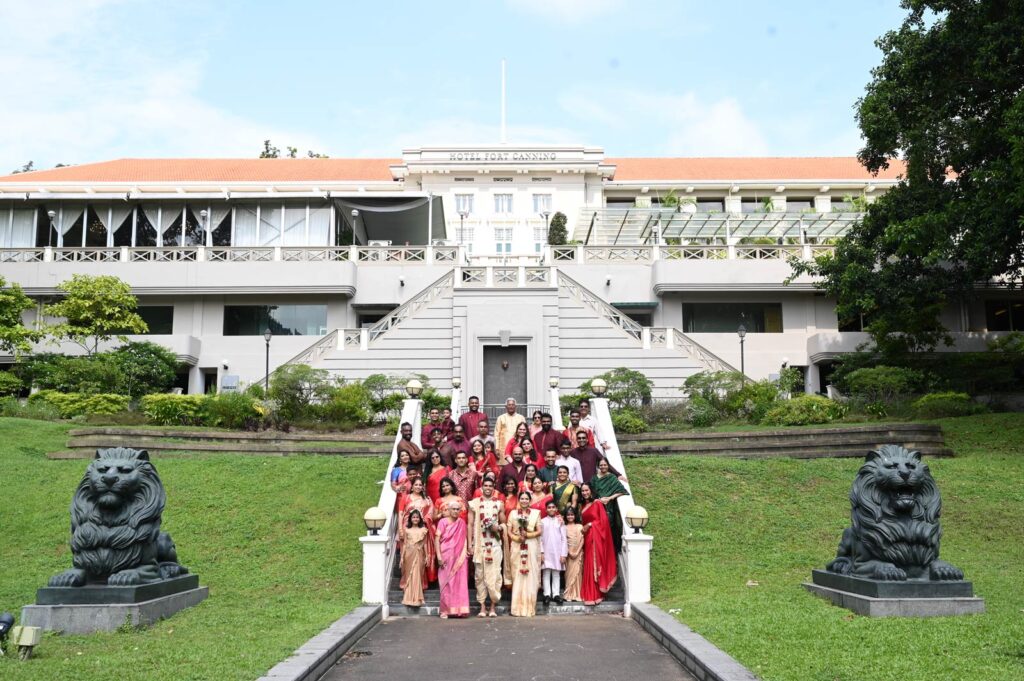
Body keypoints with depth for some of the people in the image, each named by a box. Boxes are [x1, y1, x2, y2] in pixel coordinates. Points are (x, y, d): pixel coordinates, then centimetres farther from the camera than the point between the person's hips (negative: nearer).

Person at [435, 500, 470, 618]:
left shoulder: (462, 523, 11)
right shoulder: (443, 521, -1)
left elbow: (464, 540, 13)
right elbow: (437, 539, -6)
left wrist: (465, 554, 1)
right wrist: (439, 557, -14)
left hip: (459, 557, 3)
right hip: (446, 557, -3)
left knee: (460, 582, 0)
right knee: (446, 583, -2)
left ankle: (459, 609, 6)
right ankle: (445, 610, 4)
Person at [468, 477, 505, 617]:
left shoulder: (499, 504, 8)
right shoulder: (474, 503, 5)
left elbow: (503, 523, 14)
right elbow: (470, 525, 4)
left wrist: (498, 528, -10)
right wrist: (470, 545, -1)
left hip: (494, 544, 0)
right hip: (479, 545, 0)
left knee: (494, 575, -3)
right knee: (480, 575, 2)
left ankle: (493, 606, 5)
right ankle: (482, 607, 9)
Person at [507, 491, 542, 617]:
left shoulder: (536, 513, 7)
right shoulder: (513, 513, 11)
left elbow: (539, 531, 2)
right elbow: (509, 532, 5)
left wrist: (527, 535, -12)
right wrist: (518, 538, -13)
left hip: (532, 548, -1)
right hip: (517, 547, 1)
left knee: (531, 576, -3)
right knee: (517, 576, -1)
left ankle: (529, 608, 2)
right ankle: (517, 608, 3)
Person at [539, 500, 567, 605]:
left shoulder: (560, 521, 5)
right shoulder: (543, 521, 3)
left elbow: (564, 539, 3)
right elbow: (540, 538, 1)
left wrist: (564, 554, -3)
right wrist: (541, 552, -7)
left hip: (557, 552, 1)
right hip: (546, 552, -1)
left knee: (556, 573, 3)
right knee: (546, 573, -1)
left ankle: (556, 594, 5)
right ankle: (547, 594, 2)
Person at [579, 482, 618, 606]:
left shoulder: (597, 503, -5)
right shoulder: (582, 506, 16)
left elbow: (604, 520, -9)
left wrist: (590, 524, -9)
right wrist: (584, 528, 1)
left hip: (596, 537, -7)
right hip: (587, 538, 7)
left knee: (595, 564, -7)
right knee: (588, 565, 6)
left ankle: (595, 595, -5)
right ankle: (589, 594, 9)